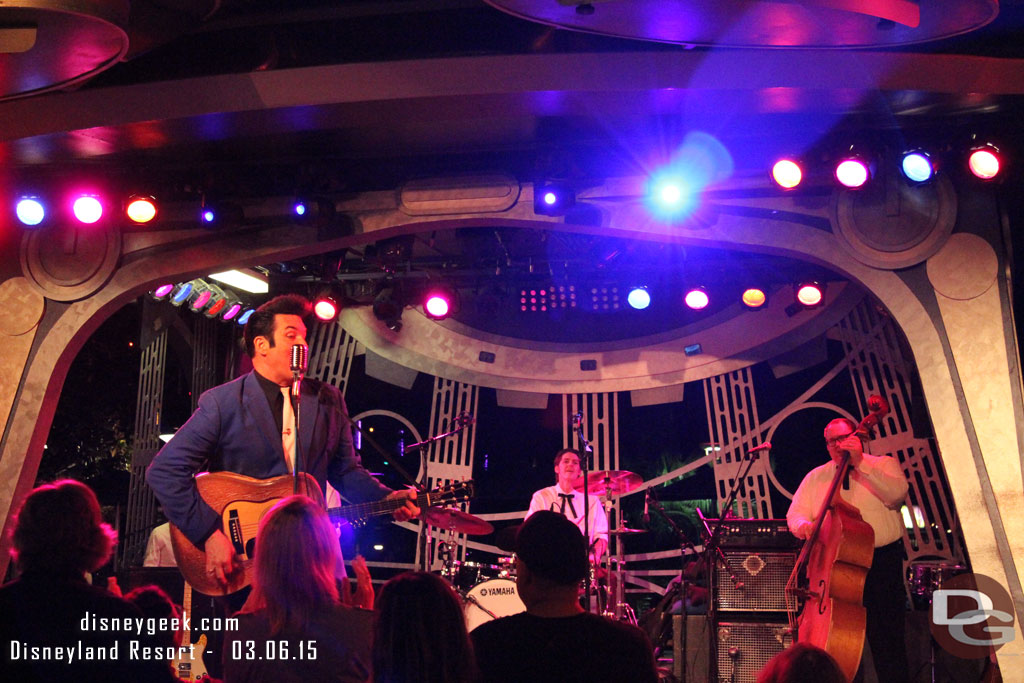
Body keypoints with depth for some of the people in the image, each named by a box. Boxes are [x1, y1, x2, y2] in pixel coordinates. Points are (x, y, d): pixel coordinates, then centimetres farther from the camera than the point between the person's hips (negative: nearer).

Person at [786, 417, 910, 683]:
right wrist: (805, 526, -15)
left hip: (882, 564, -2)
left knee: (886, 640, -2)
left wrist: (860, 464, -17)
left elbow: (897, 494, -13)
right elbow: (794, 514, 7)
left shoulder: (883, 465, 7)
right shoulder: (815, 477, 13)